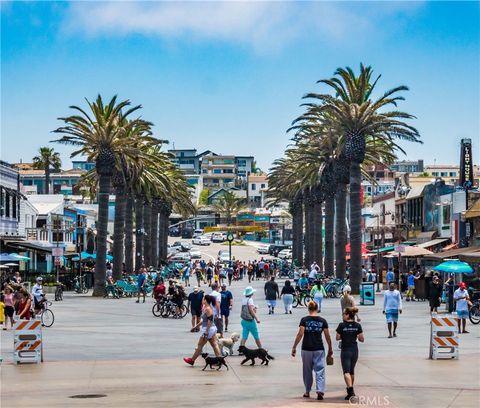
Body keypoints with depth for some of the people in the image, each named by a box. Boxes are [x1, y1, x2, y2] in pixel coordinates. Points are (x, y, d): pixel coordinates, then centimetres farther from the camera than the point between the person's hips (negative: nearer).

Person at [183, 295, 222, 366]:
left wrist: (206, 331, -24)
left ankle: (192, 360, 13)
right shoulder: (205, 308, 14)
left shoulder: (208, 309, -17)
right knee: (214, 344, 7)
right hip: (212, 328, 10)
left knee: (200, 345, 2)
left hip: (208, 329, -10)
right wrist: (196, 326, 30)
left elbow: (209, 320, -22)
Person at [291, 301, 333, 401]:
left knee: (307, 370, 13)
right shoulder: (322, 321, 1)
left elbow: (300, 334, -9)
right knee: (320, 370, 0)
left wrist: (294, 347, -4)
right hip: (319, 349, 0)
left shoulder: (304, 320, -3)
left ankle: (307, 392, 21)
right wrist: (330, 349, 15)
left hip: (306, 348, 0)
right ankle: (320, 390, -16)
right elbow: (327, 336, 3)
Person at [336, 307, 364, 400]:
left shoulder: (342, 325, -10)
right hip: (354, 350, 4)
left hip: (345, 350, -4)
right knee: (352, 371, 20)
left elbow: (337, 338, -6)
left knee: (346, 371, -6)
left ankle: (350, 390, -23)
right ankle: (350, 389, 32)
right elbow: (362, 339, 0)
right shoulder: (357, 325, -1)